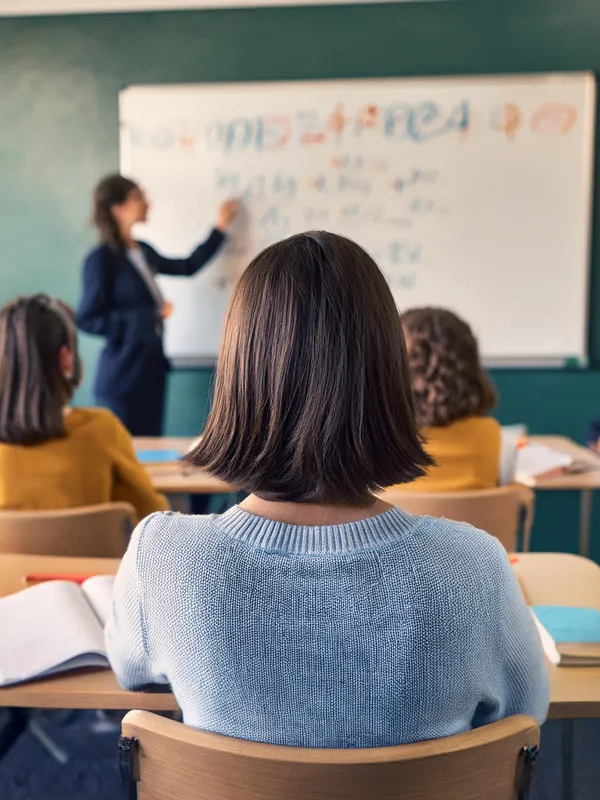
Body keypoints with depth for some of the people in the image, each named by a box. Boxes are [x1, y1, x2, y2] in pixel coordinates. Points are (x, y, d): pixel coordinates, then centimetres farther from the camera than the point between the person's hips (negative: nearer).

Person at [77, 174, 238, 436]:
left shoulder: (142, 251, 10)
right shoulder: (101, 259, -12)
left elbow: (187, 266, 24)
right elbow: (88, 320, -15)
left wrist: (219, 228, 23)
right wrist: (149, 318, -18)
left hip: (151, 368, 7)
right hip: (123, 376, -7)